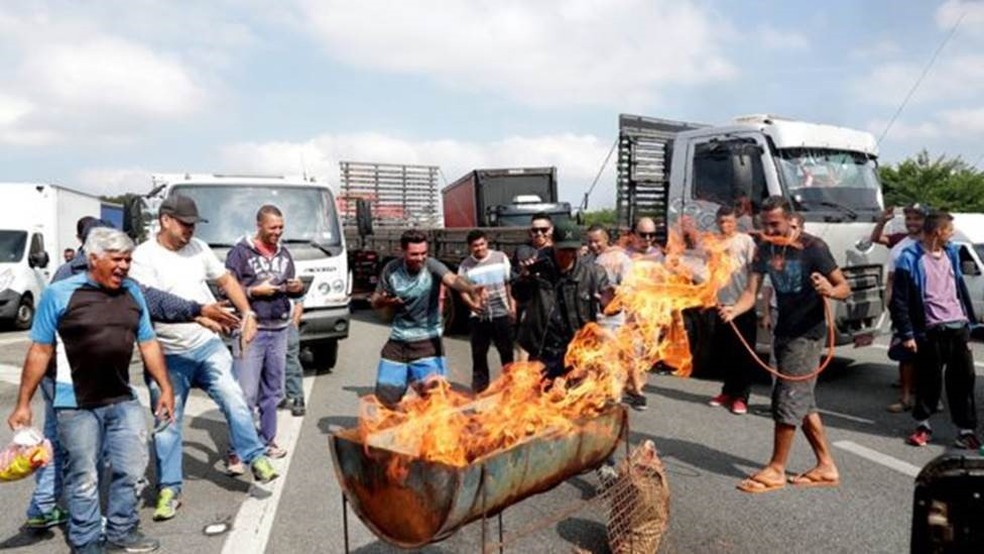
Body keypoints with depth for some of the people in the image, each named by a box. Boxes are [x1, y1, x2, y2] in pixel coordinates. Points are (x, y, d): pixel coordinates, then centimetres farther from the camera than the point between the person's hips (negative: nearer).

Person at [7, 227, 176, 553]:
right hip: (77, 405, -4)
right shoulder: (59, 294, -7)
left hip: (124, 402, 5)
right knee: (83, 479, 6)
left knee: (132, 470, 10)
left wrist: (165, 387, 7)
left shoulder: (132, 293, 6)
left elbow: (148, 343, 11)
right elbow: (40, 351, -5)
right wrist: (23, 404, -5)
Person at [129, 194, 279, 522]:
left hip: (208, 344, 3)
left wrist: (247, 313, 2)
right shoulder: (144, 257, -11)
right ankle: (169, 489, 17)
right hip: (168, 355, -3)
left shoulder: (198, 248, 3)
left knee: (233, 398, -9)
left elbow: (226, 280, 14)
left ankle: (255, 457, 4)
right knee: (167, 423, 6)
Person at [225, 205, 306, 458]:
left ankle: (267, 441, 25)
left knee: (272, 391, 13)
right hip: (251, 330, -5)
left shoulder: (284, 254, 14)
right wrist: (254, 291, -17)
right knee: (246, 393, -6)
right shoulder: (241, 252, -4)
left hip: (279, 330, 6)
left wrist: (298, 288, -1)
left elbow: (293, 289, 20)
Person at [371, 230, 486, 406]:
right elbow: (375, 301, 7)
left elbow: (452, 279, -36)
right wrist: (383, 301, -18)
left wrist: (471, 289, -58)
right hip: (397, 342, 3)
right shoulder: (391, 269, -6)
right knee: (384, 396, 10)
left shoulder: (431, 266, -15)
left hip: (427, 342, -3)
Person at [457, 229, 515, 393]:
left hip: (502, 314, 0)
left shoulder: (501, 258, 0)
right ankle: (479, 386, 21)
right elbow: (462, 290, -4)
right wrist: (471, 304, -24)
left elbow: (510, 284, 5)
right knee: (479, 353, 7)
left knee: (507, 351, 10)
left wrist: (513, 306, 1)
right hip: (479, 316, 0)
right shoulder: (465, 266, -2)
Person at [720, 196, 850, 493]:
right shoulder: (764, 249, 2)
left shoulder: (812, 247, -15)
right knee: (803, 401, 13)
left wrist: (829, 290, -36)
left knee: (788, 399, -6)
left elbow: (845, 287, -12)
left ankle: (776, 470, 6)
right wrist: (733, 310, -24)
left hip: (807, 333, -7)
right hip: (784, 331, 7)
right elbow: (751, 292, -4)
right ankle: (826, 467, 26)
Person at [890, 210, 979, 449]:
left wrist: (969, 319, 18)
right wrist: (906, 334, -12)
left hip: (958, 327, 6)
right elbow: (899, 301, -10)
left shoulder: (951, 252, 11)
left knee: (964, 378, 7)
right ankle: (923, 425, 22)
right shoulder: (910, 258, -10)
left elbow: (961, 286, 20)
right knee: (929, 380, 4)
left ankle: (966, 430, 16)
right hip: (931, 332, -5)